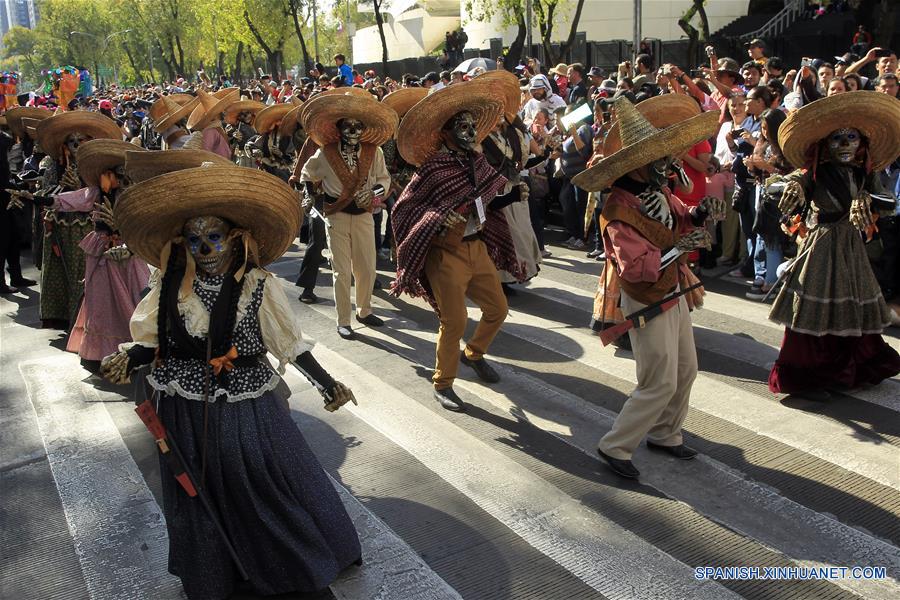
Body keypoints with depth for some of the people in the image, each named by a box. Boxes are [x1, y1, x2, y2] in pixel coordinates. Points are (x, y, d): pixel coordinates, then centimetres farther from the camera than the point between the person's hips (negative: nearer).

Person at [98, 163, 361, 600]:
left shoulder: (257, 285, -11)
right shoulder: (170, 286, -4)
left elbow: (290, 343, -5)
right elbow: (155, 342, 5)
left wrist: (326, 383, -8)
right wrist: (128, 360, -15)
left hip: (247, 407, -2)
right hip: (185, 411, 3)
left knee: (270, 485, 7)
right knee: (199, 495, 18)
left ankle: (306, 562, 34)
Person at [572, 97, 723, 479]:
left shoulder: (660, 193, 0)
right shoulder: (619, 211, -26)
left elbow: (680, 221, 15)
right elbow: (635, 267, -32)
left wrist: (700, 214, -6)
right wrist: (679, 248, -31)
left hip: (675, 293, 9)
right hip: (648, 302, -9)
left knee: (686, 371, 19)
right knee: (660, 384, -4)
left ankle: (664, 435, 37)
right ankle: (615, 447, 10)